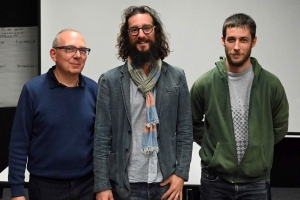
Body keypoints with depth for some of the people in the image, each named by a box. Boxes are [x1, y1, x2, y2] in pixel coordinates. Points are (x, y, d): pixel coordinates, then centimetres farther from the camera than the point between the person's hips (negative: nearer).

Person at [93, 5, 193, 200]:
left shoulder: (176, 77, 2)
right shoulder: (110, 81, -2)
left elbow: (185, 130, 3)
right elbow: (102, 137, -4)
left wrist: (181, 173, -4)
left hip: (166, 183, 2)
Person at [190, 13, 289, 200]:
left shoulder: (271, 83, -4)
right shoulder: (204, 83, -6)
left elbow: (280, 127, 10)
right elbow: (193, 124, 9)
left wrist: (258, 148, 6)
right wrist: (214, 147, 3)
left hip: (256, 181, 1)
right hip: (215, 180, 0)